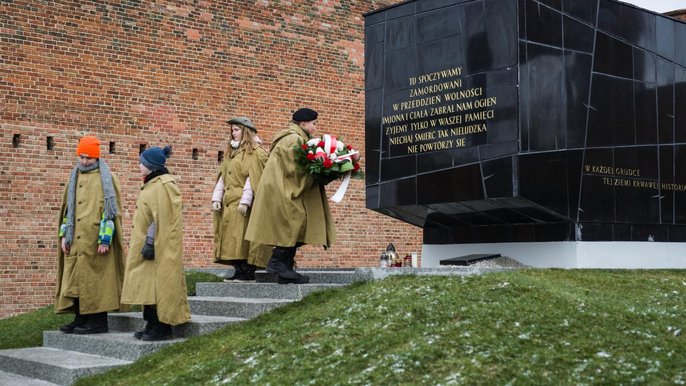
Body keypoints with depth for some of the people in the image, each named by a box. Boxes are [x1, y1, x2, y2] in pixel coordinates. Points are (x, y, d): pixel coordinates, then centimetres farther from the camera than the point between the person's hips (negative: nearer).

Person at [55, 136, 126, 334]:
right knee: (75, 280, 7)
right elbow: (67, 208, 20)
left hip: (95, 241, -6)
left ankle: (98, 322, 2)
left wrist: (105, 238, -14)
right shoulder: (74, 178, 17)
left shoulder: (107, 179, -2)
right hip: (76, 243, 6)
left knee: (95, 280, -4)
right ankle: (81, 320, 15)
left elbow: (111, 210, -8)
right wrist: (64, 235, 12)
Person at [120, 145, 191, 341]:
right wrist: (143, 242, 21)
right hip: (150, 244, 10)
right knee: (148, 286, 11)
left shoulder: (162, 185, -16)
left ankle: (163, 328, -2)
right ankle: (152, 325, 17)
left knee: (158, 285, -7)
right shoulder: (153, 183, 16)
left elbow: (160, 217, -20)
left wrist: (150, 242, -22)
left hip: (160, 246, -10)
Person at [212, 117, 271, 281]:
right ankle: (239, 271, 4)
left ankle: (248, 272, -9)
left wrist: (245, 201, -18)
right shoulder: (231, 153, 22)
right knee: (232, 238, 3)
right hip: (228, 203, 7)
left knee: (244, 237, -11)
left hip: (243, 203, -7)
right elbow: (222, 177, 19)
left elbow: (252, 178, -10)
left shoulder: (254, 152, -2)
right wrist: (216, 198, 7)